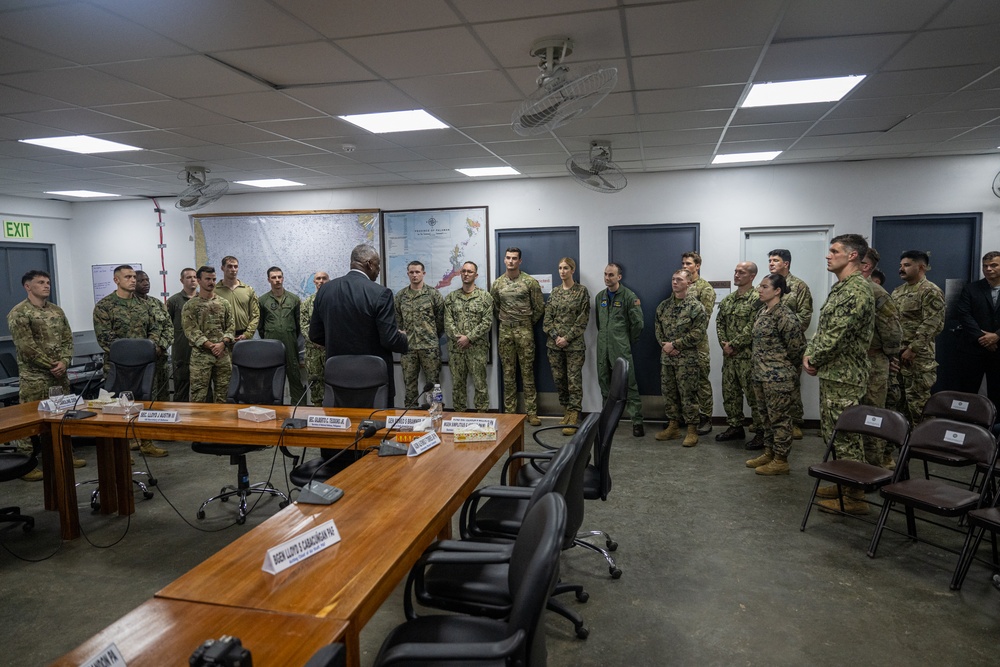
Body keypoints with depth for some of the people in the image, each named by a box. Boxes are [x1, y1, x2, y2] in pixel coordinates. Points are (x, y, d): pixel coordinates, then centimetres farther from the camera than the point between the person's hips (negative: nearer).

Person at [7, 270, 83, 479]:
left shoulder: (57, 311, 11)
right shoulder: (18, 313, -8)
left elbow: (68, 339, 8)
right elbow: (26, 347, -14)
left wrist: (64, 362, -8)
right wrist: (51, 366, -11)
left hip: (59, 374, 6)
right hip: (34, 377, -6)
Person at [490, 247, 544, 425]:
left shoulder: (530, 282, -4)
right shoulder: (497, 284, 6)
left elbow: (539, 307, 1)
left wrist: (529, 323, 6)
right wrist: (503, 321, 11)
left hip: (525, 331, -3)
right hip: (505, 331, 3)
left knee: (528, 372, -1)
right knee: (508, 372, 7)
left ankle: (531, 412, 4)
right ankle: (510, 412, 14)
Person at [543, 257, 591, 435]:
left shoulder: (581, 291, -2)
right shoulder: (554, 292, 10)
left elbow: (583, 320, -7)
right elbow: (547, 318, 7)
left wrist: (567, 338, -13)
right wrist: (555, 336, -8)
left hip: (574, 344, -4)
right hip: (554, 344, 5)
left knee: (574, 381, -4)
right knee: (559, 379, 9)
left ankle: (572, 420, -2)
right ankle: (566, 413, 23)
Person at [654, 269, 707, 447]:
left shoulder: (696, 306, -7)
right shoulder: (664, 305, 11)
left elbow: (698, 333, -14)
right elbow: (658, 328, 12)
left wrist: (675, 345, -15)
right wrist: (664, 345, -6)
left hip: (688, 359, -6)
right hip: (667, 358, 6)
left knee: (689, 395, -2)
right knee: (668, 393, 11)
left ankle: (692, 430, 8)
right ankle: (673, 426, 23)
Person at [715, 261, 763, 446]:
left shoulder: (757, 299, -10)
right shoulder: (728, 299, 14)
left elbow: (752, 329, -18)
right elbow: (719, 323, 11)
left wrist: (733, 345, -15)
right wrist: (724, 344, -3)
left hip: (748, 355, -8)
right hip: (729, 355, 8)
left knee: (753, 395, -2)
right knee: (730, 393, 13)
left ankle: (760, 431, 8)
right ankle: (735, 427, 25)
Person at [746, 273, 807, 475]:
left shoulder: (784, 315, -16)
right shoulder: (761, 312, 11)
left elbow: (797, 345, -15)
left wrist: (784, 366, -3)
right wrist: (755, 364, 14)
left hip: (778, 376, -9)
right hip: (759, 374, 9)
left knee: (779, 417, 1)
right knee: (765, 416, 17)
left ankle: (780, 460, 10)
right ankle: (769, 453, 29)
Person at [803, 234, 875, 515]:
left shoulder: (857, 290, -18)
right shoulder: (840, 288, 15)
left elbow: (838, 334, -23)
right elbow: (823, 328, 18)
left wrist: (814, 359, -11)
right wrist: (809, 354, 5)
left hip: (844, 375, -10)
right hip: (832, 372, 10)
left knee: (845, 435, -3)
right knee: (832, 431, 18)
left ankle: (854, 497, 7)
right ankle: (843, 483, 31)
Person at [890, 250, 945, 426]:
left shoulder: (930, 291, -8)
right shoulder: (898, 292, 17)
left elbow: (931, 325, -17)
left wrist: (912, 349, -19)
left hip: (917, 356, -8)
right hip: (895, 354, 8)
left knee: (917, 400, -3)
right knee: (897, 398, 12)